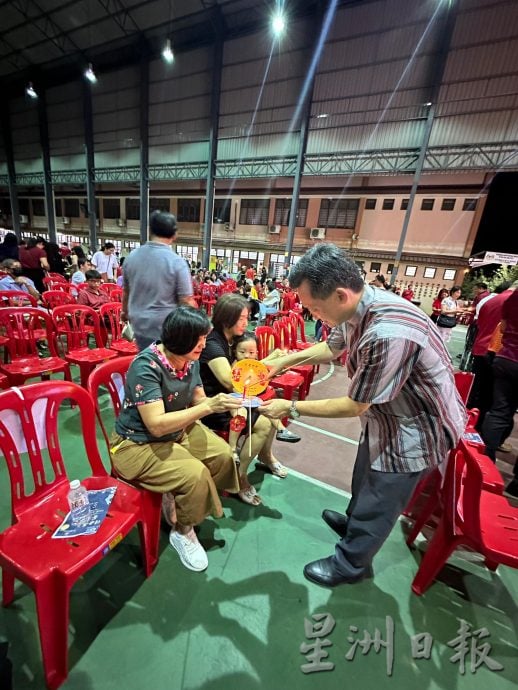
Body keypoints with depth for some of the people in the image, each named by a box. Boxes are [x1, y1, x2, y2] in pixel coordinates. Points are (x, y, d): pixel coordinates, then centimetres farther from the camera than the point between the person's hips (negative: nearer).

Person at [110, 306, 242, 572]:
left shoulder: (190, 359, -9)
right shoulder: (146, 367, -30)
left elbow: (197, 399, 1)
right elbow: (157, 425, -34)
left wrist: (219, 402, -21)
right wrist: (209, 407, -38)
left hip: (178, 430, 7)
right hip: (139, 443, -7)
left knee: (223, 455, -6)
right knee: (195, 474, -23)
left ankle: (178, 500, 18)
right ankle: (182, 531, 9)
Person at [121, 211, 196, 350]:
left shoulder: (132, 256, 1)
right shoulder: (177, 262, -17)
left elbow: (126, 291, 15)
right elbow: (186, 302, -16)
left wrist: (125, 311, 32)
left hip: (139, 324, 5)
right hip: (166, 328, -5)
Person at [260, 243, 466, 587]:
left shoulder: (388, 335, -40)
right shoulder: (357, 306, -13)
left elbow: (355, 406, -27)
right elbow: (332, 347, 6)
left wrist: (291, 408, -18)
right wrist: (282, 361, -4)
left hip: (417, 430, -8)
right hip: (387, 417, 8)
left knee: (378, 503, 12)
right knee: (365, 479, 29)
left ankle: (350, 564, 38)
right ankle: (354, 522, 57)